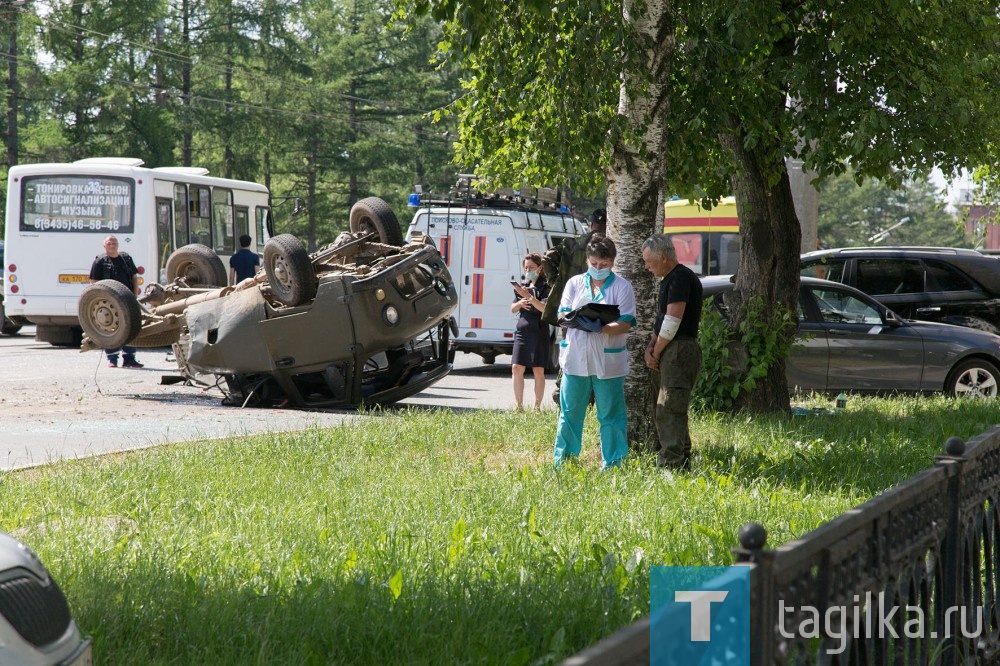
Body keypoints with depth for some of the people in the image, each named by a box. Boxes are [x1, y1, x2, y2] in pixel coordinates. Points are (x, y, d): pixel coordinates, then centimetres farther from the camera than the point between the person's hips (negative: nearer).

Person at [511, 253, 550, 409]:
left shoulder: (545, 286, -3)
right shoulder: (523, 285, 14)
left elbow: (546, 308, -17)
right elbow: (512, 309, 17)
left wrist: (528, 296, -27)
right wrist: (520, 303, -6)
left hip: (539, 332, -5)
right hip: (522, 330, 5)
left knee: (538, 370, 0)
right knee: (516, 368, -1)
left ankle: (537, 407, 3)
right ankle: (519, 405, 4)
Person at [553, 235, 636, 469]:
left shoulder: (622, 287, 1)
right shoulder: (575, 283, 10)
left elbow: (625, 325, -7)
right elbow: (562, 315, 5)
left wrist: (602, 327, -23)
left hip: (608, 361, -2)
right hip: (575, 359, 3)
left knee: (610, 415, 2)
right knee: (569, 412, 7)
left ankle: (612, 464, 9)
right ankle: (562, 462, 16)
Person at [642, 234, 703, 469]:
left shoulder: (681, 278, -14)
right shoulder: (669, 279, 19)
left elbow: (672, 321, -19)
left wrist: (656, 353, -9)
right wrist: (651, 347, 5)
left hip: (680, 351, -11)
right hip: (666, 353, 11)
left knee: (669, 412, -15)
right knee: (662, 413, 13)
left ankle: (670, 465, -18)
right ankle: (681, 463, 18)